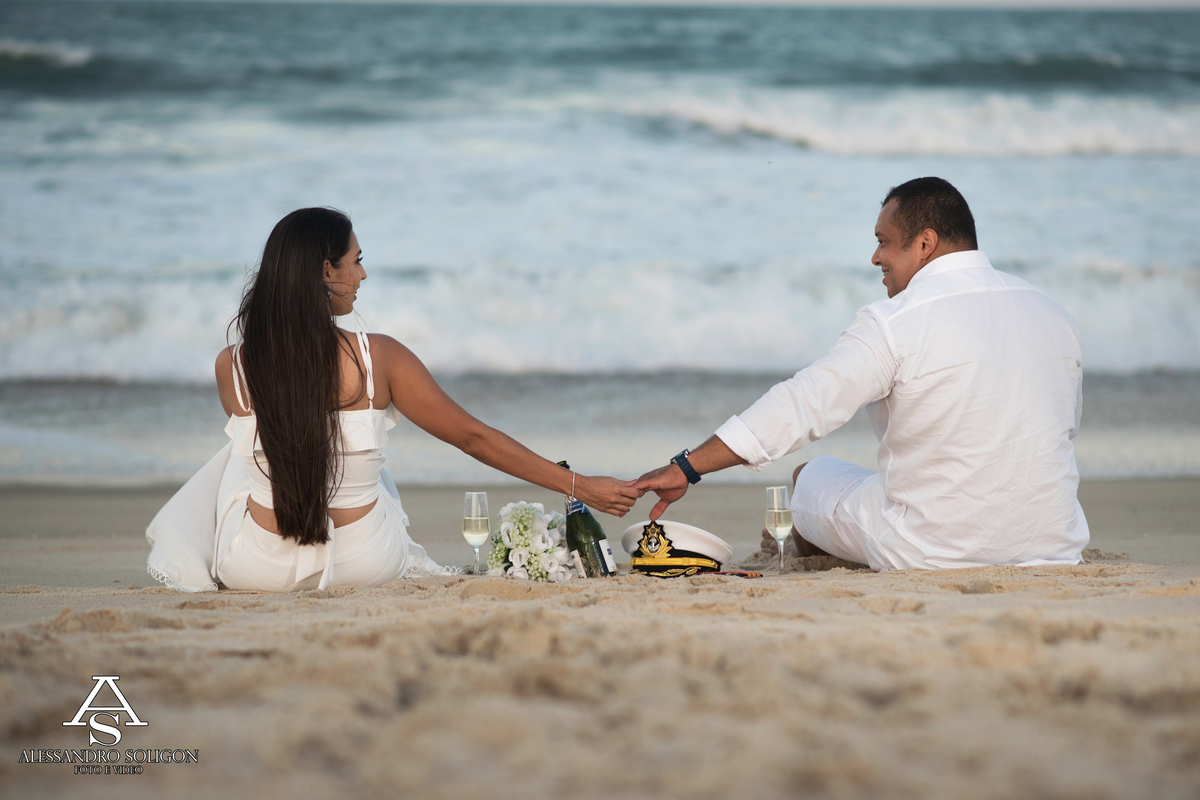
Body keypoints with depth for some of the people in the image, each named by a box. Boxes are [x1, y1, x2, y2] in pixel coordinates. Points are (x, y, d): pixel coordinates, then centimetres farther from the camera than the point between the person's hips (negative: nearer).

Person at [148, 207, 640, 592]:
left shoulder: (231, 366, -12)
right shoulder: (378, 358, -16)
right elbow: (474, 438, -11)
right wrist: (580, 486, -3)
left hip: (257, 570, 0)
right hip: (364, 567, 0)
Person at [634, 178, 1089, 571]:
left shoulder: (894, 321, -13)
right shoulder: (1055, 316, 5)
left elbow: (802, 404, -15)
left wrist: (685, 468, -11)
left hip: (931, 552, -6)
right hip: (1053, 547, 6)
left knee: (810, 476, 19)